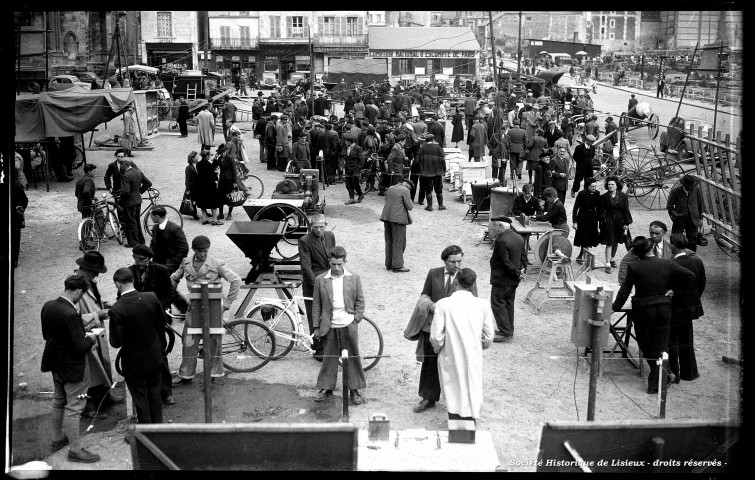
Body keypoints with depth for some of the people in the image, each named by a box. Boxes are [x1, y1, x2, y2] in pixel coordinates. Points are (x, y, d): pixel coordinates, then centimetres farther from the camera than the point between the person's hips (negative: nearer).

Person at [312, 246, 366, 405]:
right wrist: (316, 326, 3)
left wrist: (356, 319, -3)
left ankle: (354, 390, 15)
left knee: (353, 357, 6)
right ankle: (326, 388, 21)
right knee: (329, 357, 9)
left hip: (349, 325, 0)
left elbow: (360, 301, 6)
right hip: (329, 326, 0)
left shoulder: (354, 278, 0)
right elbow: (316, 305, 4)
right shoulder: (320, 280, 0)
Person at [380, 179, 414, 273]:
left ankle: (389, 264, 19)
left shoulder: (390, 188, 15)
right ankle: (397, 266, 0)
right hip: (398, 219, -7)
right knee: (399, 242, -1)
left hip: (387, 217, 7)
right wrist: (410, 200, 8)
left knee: (389, 241, 14)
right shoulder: (405, 191, -8)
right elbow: (409, 207, -8)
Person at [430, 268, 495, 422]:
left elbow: (436, 336, -13)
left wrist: (437, 348, 9)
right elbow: (489, 337, 0)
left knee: (453, 394, 13)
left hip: (450, 358, -1)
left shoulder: (443, 304, -13)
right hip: (473, 358, 1)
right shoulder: (482, 305, -7)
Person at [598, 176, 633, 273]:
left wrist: (626, 223, -2)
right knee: (609, 244, -6)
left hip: (619, 222, 2)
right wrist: (602, 220, -9)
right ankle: (608, 264, -3)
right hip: (608, 222, -2)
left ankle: (612, 259, 37)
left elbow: (626, 210, 1)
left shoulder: (623, 196, -1)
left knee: (615, 242, 16)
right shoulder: (604, 197, -4)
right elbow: (600, 211, 1)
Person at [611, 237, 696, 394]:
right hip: (664, 308, 2)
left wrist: (614, 307, 6)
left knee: (645, 344, 17)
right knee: (660, 346, 10)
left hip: (643, 310, -2)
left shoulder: (634, 267, -13)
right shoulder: (668, 264, -7)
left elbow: (624, 291, -7)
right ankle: (656, 382, 11)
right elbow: (691, 277, -2)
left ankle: (661, 376, 22)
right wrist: (673, 287, 10)